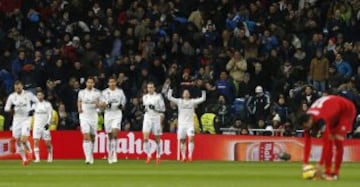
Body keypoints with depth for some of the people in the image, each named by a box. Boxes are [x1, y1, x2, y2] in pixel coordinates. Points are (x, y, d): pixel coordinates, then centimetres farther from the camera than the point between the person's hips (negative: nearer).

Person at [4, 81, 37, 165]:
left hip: (26, 119, -3)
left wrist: (33, 109, -8)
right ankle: (24, 158, 21)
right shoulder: (12, 96, 0)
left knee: (24, 140, -16)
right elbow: (6, 109, 4)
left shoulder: (28, 94, -6)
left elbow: (36, 102, 9)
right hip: (16, 119, 3)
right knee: (18, 141, 5)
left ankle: (29, 152, 12)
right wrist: (12, 108, -18)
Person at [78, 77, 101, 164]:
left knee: (92, 138, 9)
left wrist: (97, 104, -16)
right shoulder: (81, 92, 3)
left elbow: (100, 104, 7)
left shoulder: (97, 93, 2)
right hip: (84, 116, -1)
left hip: (93, 116, 1)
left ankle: (91, 156, 29)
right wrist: (79, 108, -1)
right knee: (86, 137, -15)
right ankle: (88, 158, -20)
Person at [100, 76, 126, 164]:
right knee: (109, 136, 6)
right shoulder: (105, 92, 4)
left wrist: (121, 106, -8)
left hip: (117, 114, -1)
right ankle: (110, 155, 18)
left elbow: (123, 102, 14)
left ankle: (114, 154, -18)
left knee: (115, 133, -18)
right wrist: (107, 104, -21)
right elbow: (102, 105, 0)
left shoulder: (120, 91, 5)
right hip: (108, 114, 1)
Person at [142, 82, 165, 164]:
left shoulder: (158, 96, -3)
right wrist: (143, 108, -1)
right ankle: (149, 155, -8)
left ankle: (158, 156, 17)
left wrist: (155, 108, -19)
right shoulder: (145, 97, 10)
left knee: (157, 139, 4)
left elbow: (163, 109, -3)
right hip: (147, 118, 3)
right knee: (145, 138, -14)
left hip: (156, 118, -3)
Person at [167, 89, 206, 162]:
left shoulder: (192, 101, 6)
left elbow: (202, 99, -1)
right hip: (181, 124, 1)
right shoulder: (179, 101, 6)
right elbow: (169, 97, -1)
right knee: (182, 141, 4)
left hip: (190, 124, -1)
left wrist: (203, 92, -10)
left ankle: (190, 155, -18)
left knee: (191, 138, -18)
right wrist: (170, 90, -8)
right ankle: (183, 156, 15)